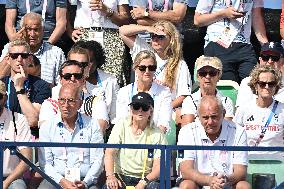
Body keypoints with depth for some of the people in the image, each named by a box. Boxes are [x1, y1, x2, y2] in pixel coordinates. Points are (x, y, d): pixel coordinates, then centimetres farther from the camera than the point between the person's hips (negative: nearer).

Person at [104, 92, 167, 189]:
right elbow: (109, 153, -5)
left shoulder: (157, 134, -1)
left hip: (145, 179, 0)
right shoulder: (121, 125, 3)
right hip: (121, 176, 0)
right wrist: (110, 176, -23)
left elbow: (158, 166, -7)